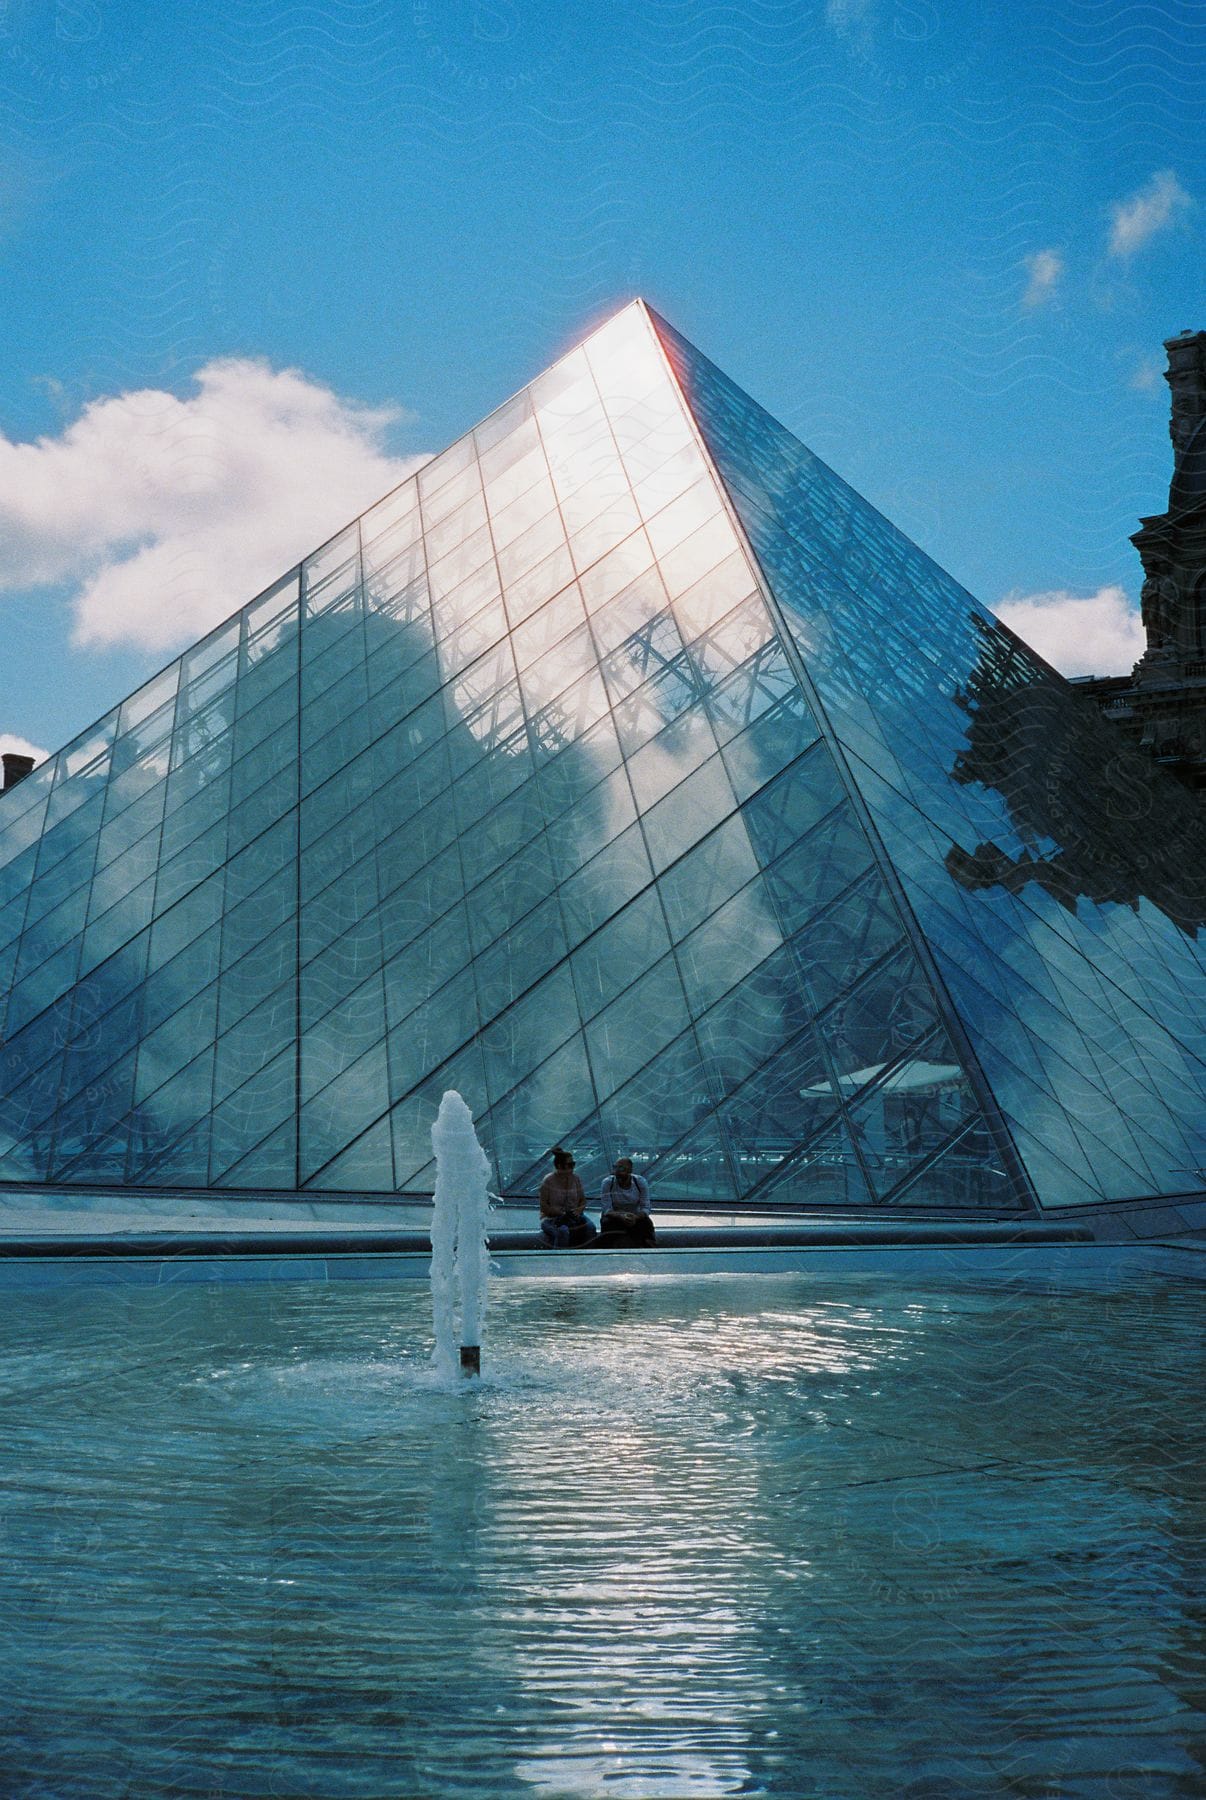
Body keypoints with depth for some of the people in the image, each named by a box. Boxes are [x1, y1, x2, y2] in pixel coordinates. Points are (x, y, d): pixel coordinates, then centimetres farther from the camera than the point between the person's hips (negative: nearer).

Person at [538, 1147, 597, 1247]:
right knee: (563, 1231, -37)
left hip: (574, 1216, 4)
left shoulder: (575, 1179, 6)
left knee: (590, 1228, -25)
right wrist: (561, 1213, -20)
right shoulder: (548, 1181, -8)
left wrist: (579, 1209, -10)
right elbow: (543, 1207, -9)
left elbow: (583, 1200, 13)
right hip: (551, 1218, -4)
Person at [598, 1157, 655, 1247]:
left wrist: (635, 1217, -37)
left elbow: (645, 1208, -14)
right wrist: (621, 1216, -41)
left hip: (635, 1217, 1)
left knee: (647, 1222, -30)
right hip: (614, 1217, -1)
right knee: (607, 1222, -33)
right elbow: (607, 1209, -20)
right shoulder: (608, 1183, -15)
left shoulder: (640, 1182, -12)